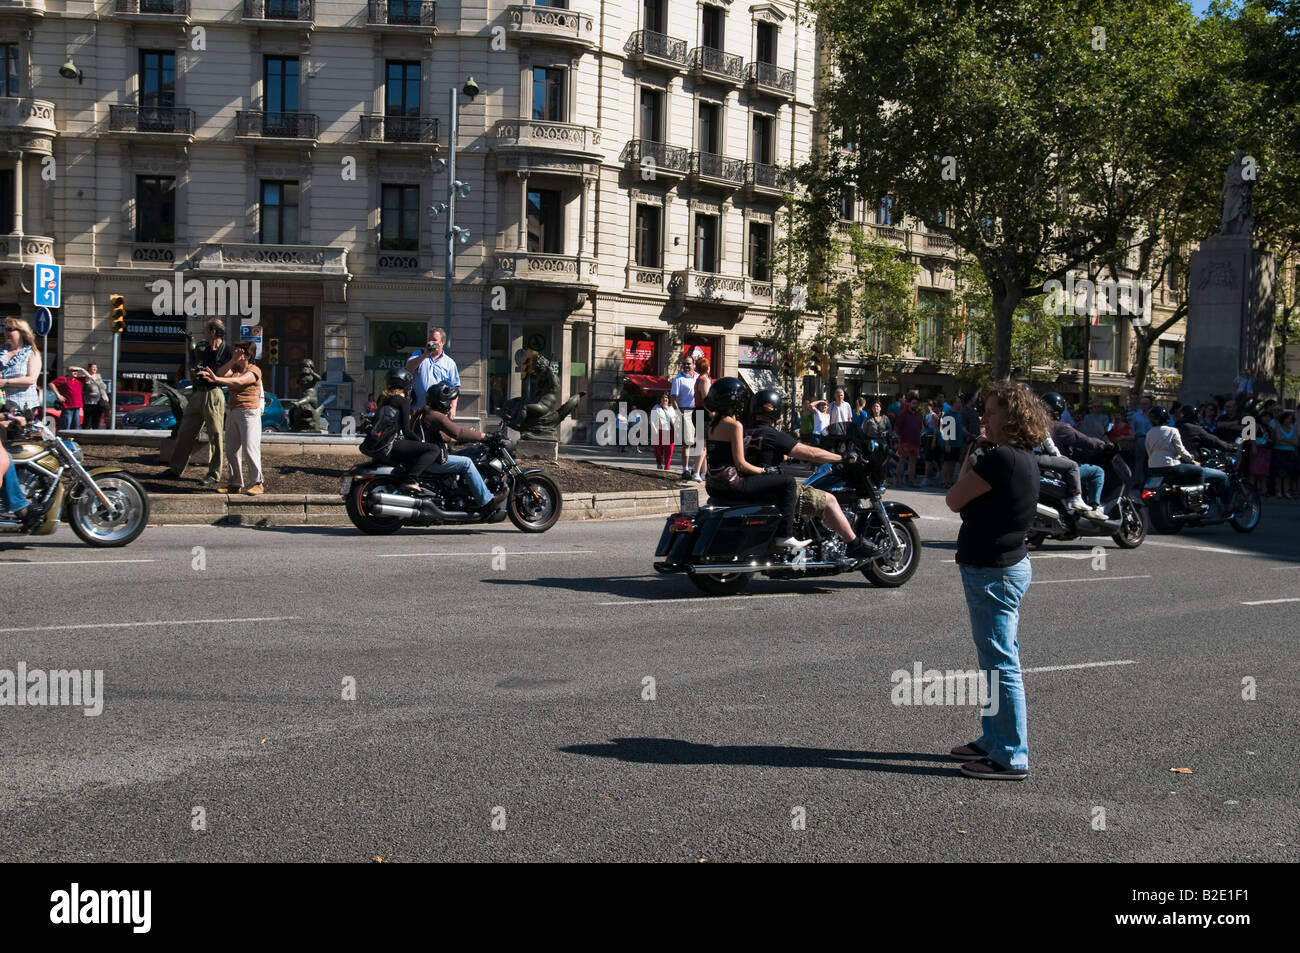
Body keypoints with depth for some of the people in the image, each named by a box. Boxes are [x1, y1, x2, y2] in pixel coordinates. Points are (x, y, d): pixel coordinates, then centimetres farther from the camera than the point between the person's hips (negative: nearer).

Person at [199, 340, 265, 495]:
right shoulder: (234, 368, 16)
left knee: (249, 449, -12)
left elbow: (239, 381, -24)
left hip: (249, 413, -8)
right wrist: (232, 360, -10)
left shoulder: (254, 370, -7)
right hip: (232, 413, 8)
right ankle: (235, 484, 12)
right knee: (231, 450, 6)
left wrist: (216, 379, -36)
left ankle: (258, 483, -5)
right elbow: (221, 373, -1)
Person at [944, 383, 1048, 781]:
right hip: (1007, 565, 11)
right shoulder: (1024, 459, 10)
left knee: (1001, 664, -5)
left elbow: (953, 501, -14)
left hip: (992, 572, -11)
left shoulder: (1000, 459, -21)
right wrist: (976, 464, 4)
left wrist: (967, 466, 1)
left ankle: (1011, 757, 1)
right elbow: (968, 504, 15)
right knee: (998, 660, 19)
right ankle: (994, 740, 32)